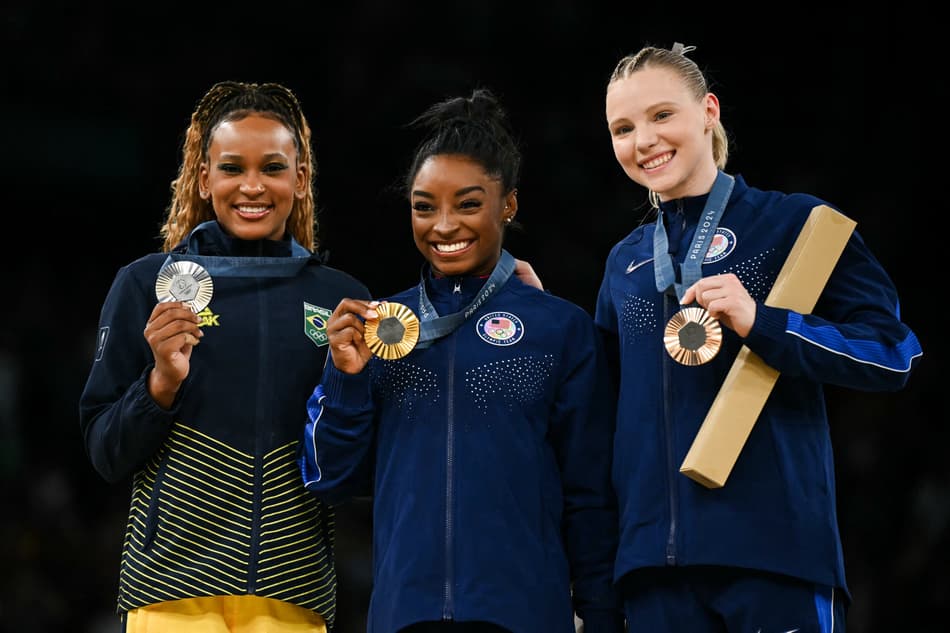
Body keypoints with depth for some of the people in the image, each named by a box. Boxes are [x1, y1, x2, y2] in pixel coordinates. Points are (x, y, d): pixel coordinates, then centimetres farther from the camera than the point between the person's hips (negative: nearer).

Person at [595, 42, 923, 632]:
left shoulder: (795, 222, 1)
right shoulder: (624, 263, 17)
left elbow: (894, 353, -4)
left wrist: (761, 323, -15)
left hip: (776, 545, -5)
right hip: (654, 556, 5)